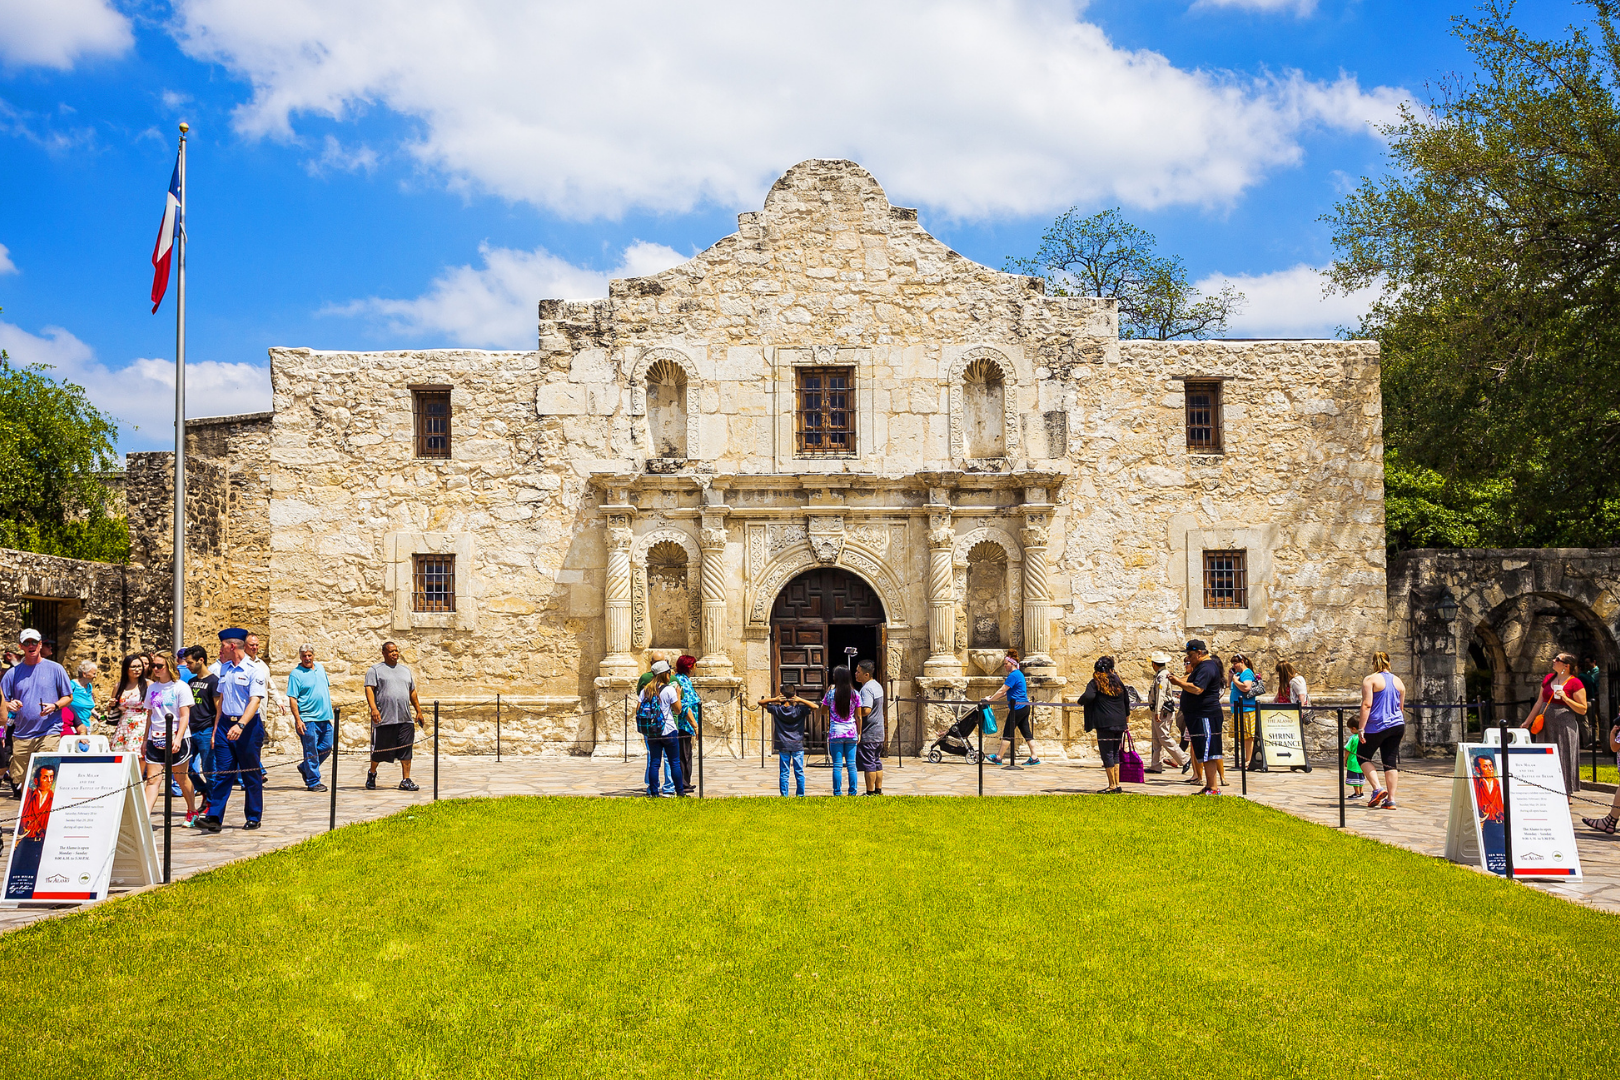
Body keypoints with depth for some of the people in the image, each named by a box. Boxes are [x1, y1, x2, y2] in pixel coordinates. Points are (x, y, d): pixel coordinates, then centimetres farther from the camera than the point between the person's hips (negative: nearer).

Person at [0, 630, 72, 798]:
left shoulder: (55, 669, 5)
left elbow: (68, 697, 7)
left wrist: (54, 706, -12)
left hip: (48, 732, -3)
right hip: (21, 735, 3)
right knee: (20, 781, 3)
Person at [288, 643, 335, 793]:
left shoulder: (320, 668, 13)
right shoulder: (295, 674, -7)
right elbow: (292, 699, -11)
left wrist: (329, 711, 20)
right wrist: (297, 720, -18)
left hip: (324, 718, 7)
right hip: (308, 719, -7)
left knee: (326, 748, 10)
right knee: (311, 752, -2)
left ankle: (305, 768, 30)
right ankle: (313, 782, 6)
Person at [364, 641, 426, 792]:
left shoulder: (405, 670, 21)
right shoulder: (375, 670, 4)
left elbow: (412, 692, 25)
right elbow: (369, 689, -6)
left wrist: (419, 711, 20)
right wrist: (373, 708, -20)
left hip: (405, 719, 4)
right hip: (384, 719, -4)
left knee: (406, 750, -2)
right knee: (379, 751, 3)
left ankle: (406, 780, 1)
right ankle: (372, 774, 27)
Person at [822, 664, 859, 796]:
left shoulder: (831, 694, -5)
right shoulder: (855, 695, 1)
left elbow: (823, 710, 9)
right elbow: (858, 717, 3)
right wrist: (859, 733, 13)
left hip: (835, 733, -2)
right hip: (851, 733, 2)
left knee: (837, 765, 1)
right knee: (851, 764, 7)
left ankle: (837, 793, 2)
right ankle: (852, 792, 8)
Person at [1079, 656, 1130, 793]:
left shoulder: (1095, 683, -3)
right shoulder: (1118, 683, 13)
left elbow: (1089, 696, -22)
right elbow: (1126, 702, 20)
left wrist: (1081, 702, 1)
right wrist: (1127, 721, 31)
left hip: (1105, 724, -6)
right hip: (1119, 723, 6)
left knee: (1107, 754, -2)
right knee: (1115, 753, 13)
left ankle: (1112, 786, -2)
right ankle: (1117, 784, 12)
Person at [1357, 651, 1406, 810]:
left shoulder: (1370, 680, -7)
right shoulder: (1398, 682, 11)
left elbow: (1366, 705, -14)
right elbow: (1401, 708, 18)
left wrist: (1361, 728, -13)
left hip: (1377, 726, -5)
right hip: (1397, 726, 5)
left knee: (1362, 756, 10)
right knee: (1391, 761, 6)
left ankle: (1378, 788, -7)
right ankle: (1391, 799, 4)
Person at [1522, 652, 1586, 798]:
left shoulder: (1575, 683, -6)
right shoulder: (1548, 678, 11)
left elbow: (1583, 710, -7)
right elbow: (1539, 703, 18)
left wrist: (1565, 698, -19)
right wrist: (1527, 722, 18)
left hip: (1565, 725, -6)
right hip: (1545, 724, 6)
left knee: (1564, 758, -1)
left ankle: (1566, 796, 7)